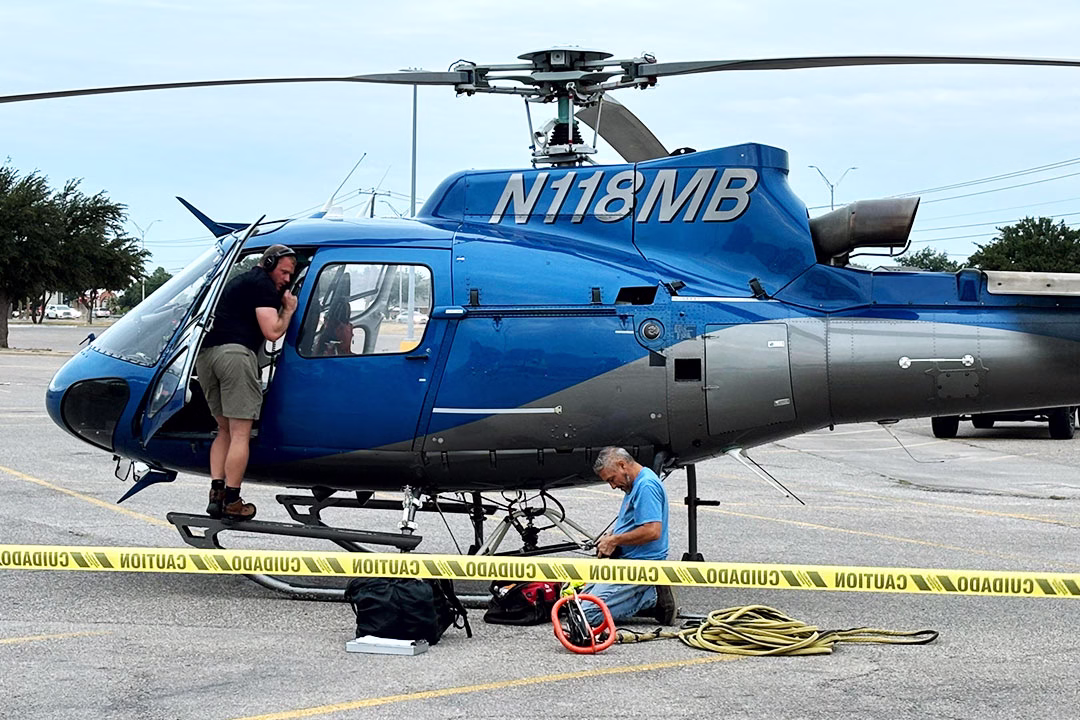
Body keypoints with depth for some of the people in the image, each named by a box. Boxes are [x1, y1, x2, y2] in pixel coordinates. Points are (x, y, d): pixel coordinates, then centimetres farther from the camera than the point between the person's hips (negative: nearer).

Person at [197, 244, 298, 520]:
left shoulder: (238, 281, 30)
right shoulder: (263, 284, 1)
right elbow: (272, 332, -7)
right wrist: (288, 310, 11)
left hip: (205, 353, 9)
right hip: (234, 353, -9)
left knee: (224, 430, 15)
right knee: (240, 433, -5)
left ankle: (216, 494, 5)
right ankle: (232, 502, -5)